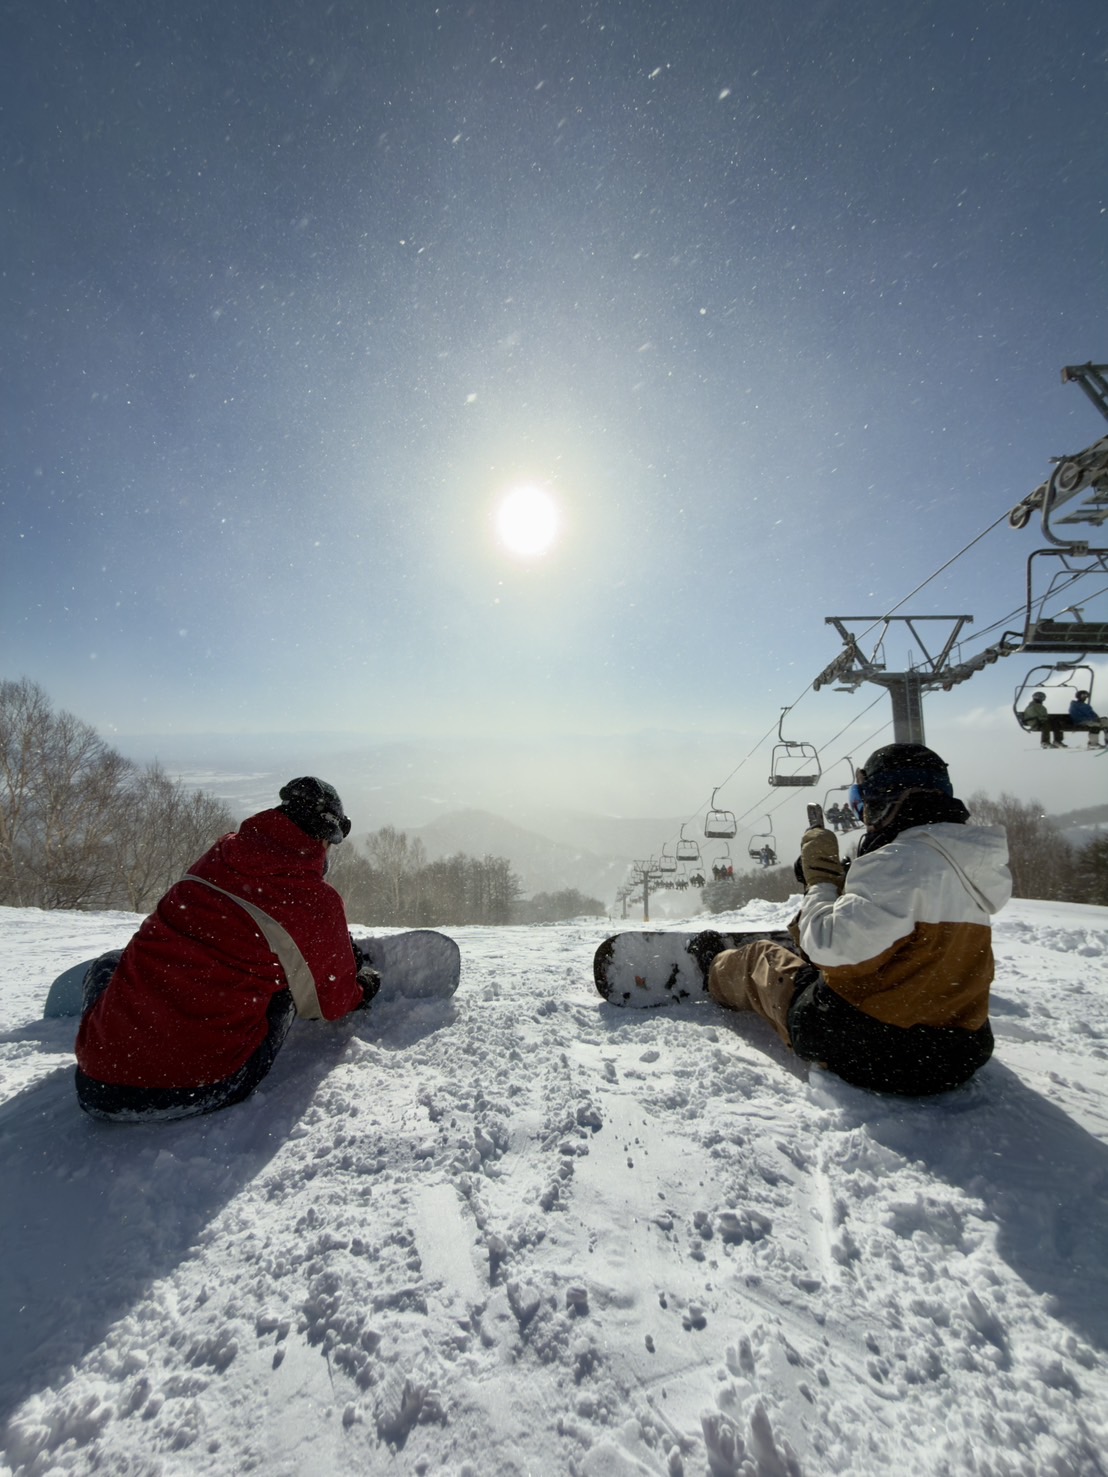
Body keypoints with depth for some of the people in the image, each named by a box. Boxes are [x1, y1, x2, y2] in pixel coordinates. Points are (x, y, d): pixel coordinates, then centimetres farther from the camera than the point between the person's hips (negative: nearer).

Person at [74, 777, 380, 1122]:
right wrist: (364, 984, 33)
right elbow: (334, 1002, 9)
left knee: (107, 963, 30)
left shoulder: (222, 851, 5)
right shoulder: (319, 902, -8)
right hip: (202, 1091, -4)